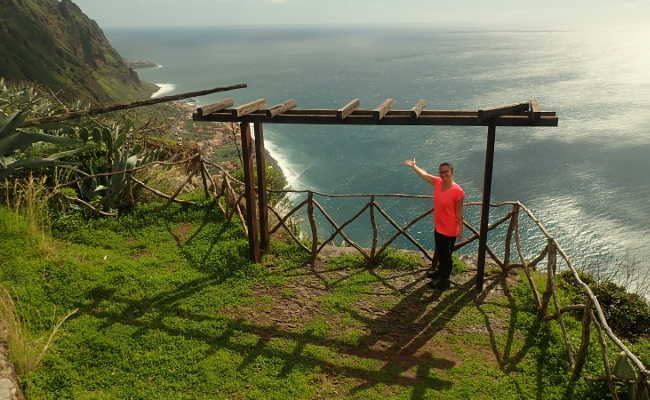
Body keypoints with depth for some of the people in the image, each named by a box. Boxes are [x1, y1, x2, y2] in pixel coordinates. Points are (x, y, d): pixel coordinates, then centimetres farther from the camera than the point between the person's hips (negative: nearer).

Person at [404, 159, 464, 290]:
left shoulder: (458, 191, -24)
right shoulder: (437, 182, -6)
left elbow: (459, 212, -17)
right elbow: (424, 175, 12)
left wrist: (460, 229, -13)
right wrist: (413, 165, 22)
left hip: (449, 230, -7)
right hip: (438, 227, 7)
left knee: (446, 255, 8)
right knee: (440, 252, 26)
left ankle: (444, 280, 24)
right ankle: (441, 271, 49)